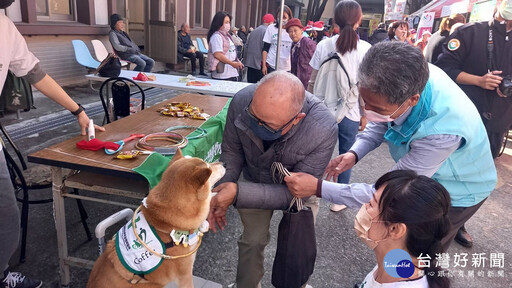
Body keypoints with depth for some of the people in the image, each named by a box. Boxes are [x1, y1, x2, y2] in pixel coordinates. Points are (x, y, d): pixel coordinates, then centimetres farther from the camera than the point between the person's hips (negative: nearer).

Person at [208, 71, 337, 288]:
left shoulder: (323, 130, -39)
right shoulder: (241, 102, -32)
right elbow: (232, 150, -13)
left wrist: (238, 194, -41)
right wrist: (220, 195, -26)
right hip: (255, 182, 2)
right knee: (252, 241, 10)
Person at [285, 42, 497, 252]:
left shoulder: (443, 131, -44)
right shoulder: (411, 77, -25)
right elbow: (383, 122, -5)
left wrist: (319, 188, -35)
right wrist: (355, 153, -22)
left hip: (456, 192, -6)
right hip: (420, 175, 6)